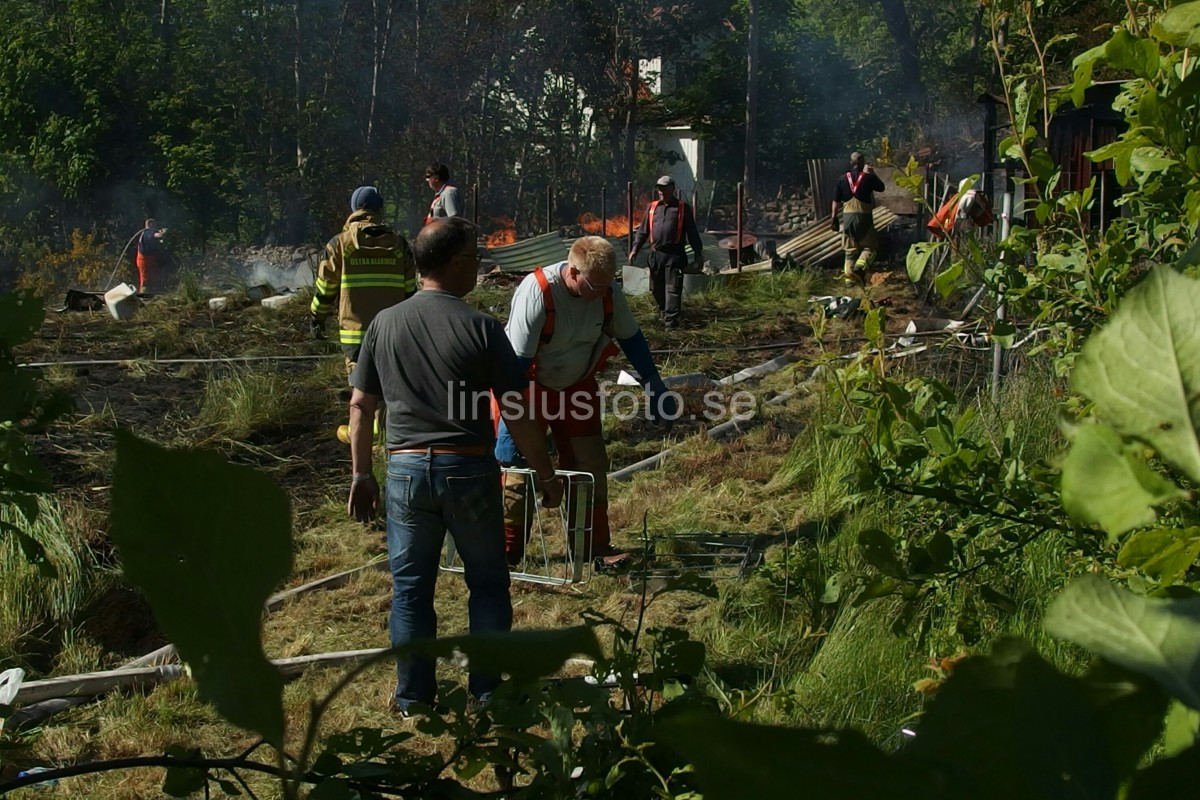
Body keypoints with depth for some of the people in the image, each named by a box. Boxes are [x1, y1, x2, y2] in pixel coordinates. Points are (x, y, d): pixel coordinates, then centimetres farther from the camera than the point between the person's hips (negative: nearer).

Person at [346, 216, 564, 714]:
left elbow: (360, 405, 5)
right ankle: (488, 691, 18)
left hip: (407, 469, 3)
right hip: (468, 469, -2)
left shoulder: (385, 324, 2)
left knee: (410, 586, 13)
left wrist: (361, 476, 14)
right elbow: (518, 414, -7)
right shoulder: (481, 328, -9)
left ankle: (414, 696, 19)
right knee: (487, 581, 13)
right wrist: (546, 475, 3)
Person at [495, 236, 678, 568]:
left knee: (591, 465, 6)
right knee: (519, 465, -4)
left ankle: (595, 546, 16)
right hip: (532, 388, -5)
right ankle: (507, 549, 7)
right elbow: (516, 362, -33)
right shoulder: (536, 293, -33)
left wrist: (654, 387, 6)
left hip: (578, 388, 5)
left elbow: (630, 338, 2)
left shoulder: (608, 294, -17)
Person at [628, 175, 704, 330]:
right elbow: (643, 230, 13)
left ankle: (671, 321, -9)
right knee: (657, 289, 11)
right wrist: (635, 249, 1)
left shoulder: (682, 208, 1)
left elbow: (692, 233, 1)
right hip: (656, 255, 4)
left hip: (674, 256, -4)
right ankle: (664, 314, 29)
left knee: (673, 289, -8)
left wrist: (698, 255, -1)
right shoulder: (653, 207, 11)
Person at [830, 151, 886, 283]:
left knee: (850, 249, 13)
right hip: (863, 216, -3)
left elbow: (836, 201, 7)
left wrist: (834, 217, 15)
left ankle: (848, 274, 10)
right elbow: (881, 187, 14)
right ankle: (860, 267, -19)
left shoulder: (843, 179, 4)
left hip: (847, 216, 3)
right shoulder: (869, 177, -6)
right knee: (869, 247, 6)